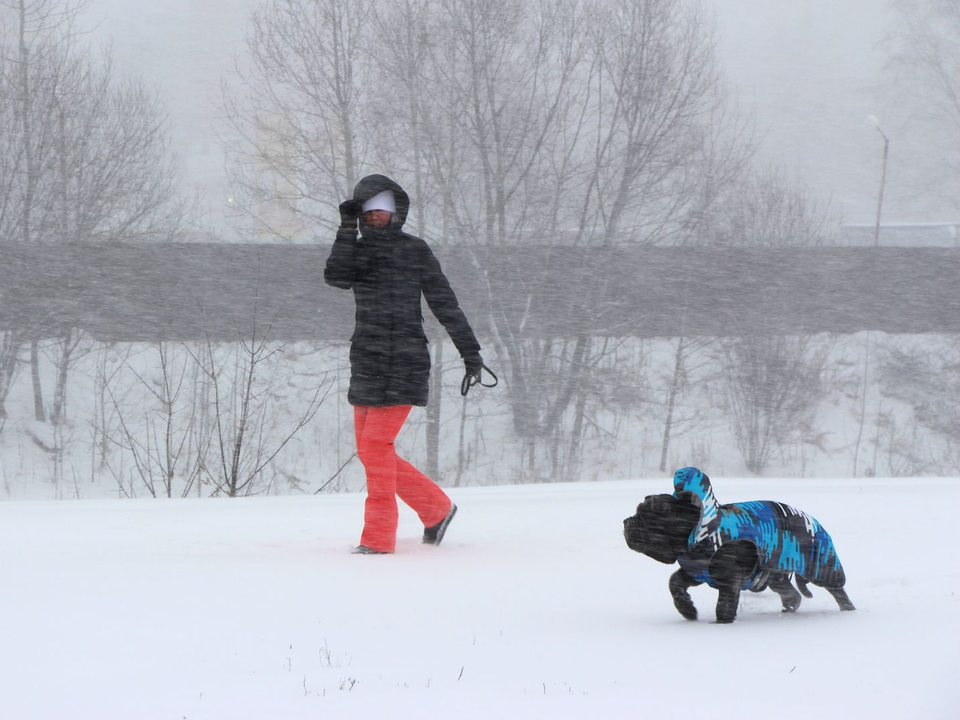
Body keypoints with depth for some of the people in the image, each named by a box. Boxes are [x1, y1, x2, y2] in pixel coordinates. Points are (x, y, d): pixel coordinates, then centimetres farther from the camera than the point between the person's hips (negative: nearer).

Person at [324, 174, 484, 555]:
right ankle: (437, 508, 23)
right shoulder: (358, 250, 12)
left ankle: (379, 537, -9)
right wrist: (348, 229, -14)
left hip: (403, 364, -5)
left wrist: (470, 352, 1)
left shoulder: (415, 251, 2)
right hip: (366, 362, 5)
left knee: (375, 444, -13)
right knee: (371, 451, 7)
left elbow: (445, 304, 3)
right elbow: (336, 277, -9)